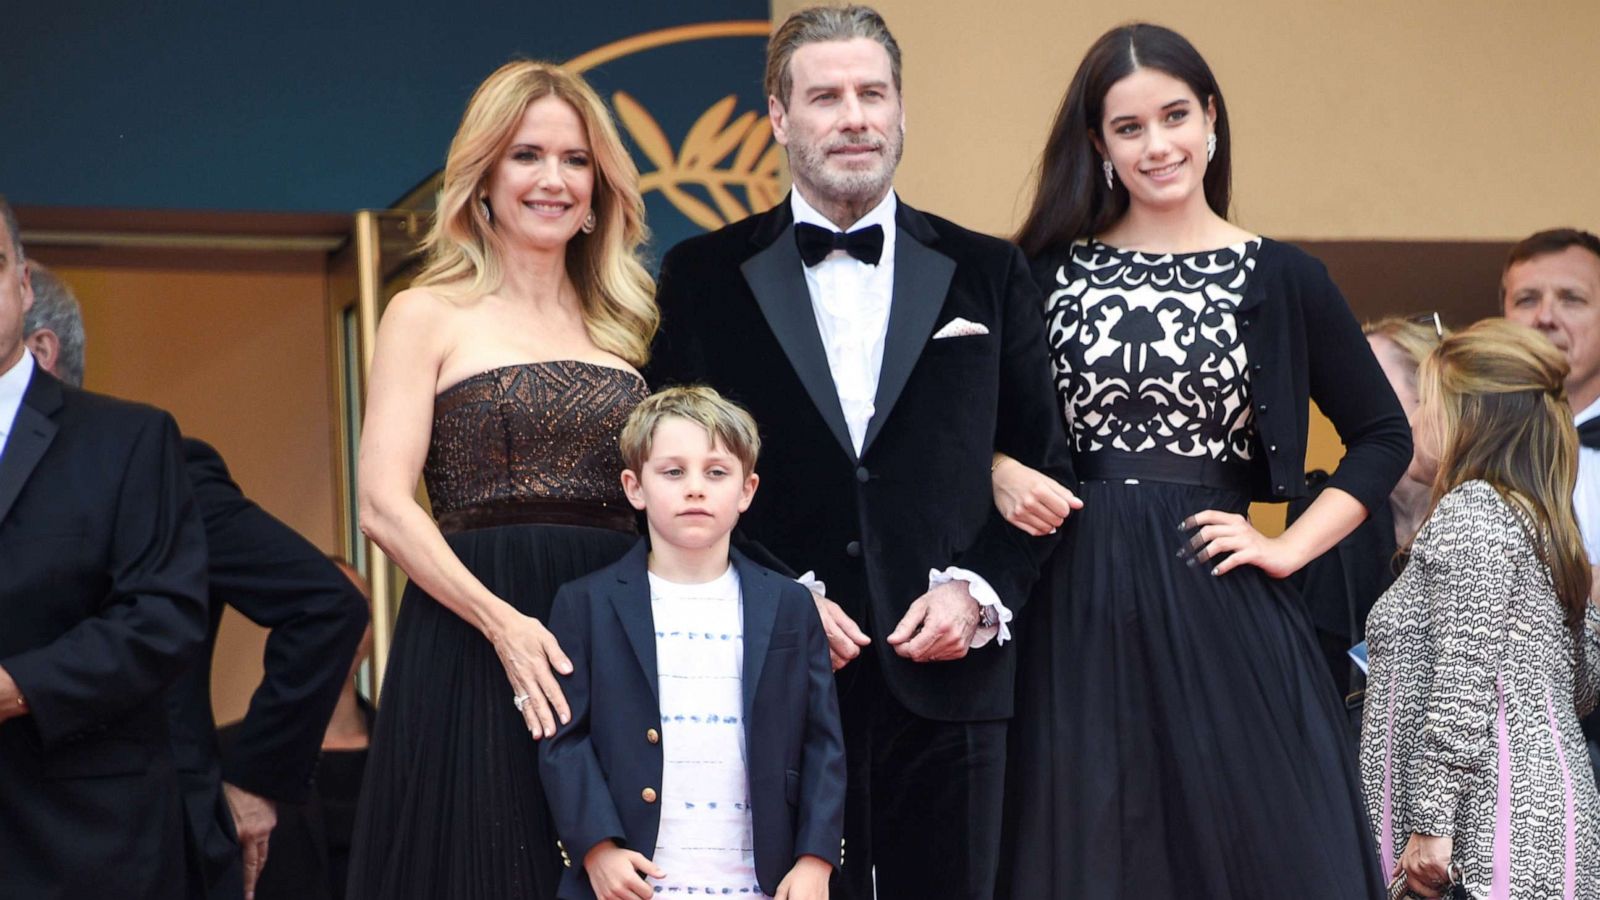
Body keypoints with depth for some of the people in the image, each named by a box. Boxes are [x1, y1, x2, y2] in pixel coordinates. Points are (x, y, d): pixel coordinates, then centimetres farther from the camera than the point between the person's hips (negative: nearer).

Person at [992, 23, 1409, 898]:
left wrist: (1289, 549, 0)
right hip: (1077, 604, 1)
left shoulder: (1279, 278, 3)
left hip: (1214, 601, -1)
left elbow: (1384, 437, 8)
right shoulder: (1049, 269, 6)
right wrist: (1000, 474, -6)